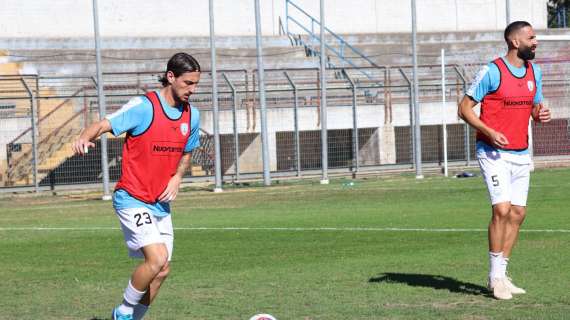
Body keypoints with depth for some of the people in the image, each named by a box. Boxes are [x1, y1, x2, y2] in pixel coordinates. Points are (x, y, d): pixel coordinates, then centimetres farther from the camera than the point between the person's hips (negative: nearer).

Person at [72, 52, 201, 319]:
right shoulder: (143, 107, -15)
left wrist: (176, 179, 3)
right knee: (157, 258, -22)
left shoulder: (191, 115, 6)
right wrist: (85, 137, -44)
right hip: (132, 199, -7)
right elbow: (105, 124, -22)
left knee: (161, 271, 6)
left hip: (161, 203, 7)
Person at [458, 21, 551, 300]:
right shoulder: (492, 71, -12)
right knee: (502, 210, -16)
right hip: (494, 153, -7)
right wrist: (489, 131, -22)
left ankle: (500, 276, 14)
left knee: (518, 214, 5)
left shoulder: (535, 72, 9)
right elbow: (464, 107, -9)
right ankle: (495, 278, -6)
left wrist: (541, 114, -4)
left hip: (521, 154, 7)